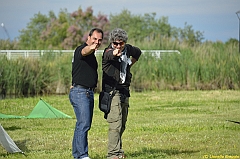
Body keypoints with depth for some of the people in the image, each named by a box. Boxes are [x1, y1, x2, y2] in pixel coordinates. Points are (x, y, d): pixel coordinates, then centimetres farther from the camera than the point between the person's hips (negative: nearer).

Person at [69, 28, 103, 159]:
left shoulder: (92, 55, 19)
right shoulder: (81, 49, -10)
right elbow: (85, 51, -37)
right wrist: (91, 48, -58)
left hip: (89, 92, 10)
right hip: (79, 92, -10)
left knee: (84, 124, 11)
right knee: (84, 123, -15)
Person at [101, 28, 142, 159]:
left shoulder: (127, 49, 6)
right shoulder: (108, 51, -14)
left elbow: (137, 52, 30)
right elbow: (108, 55, -41)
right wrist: (114, 54, -63)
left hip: (124, 91, 7)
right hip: (112, 90, -7)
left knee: (122, 124, 14)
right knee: (115, 123, -17)